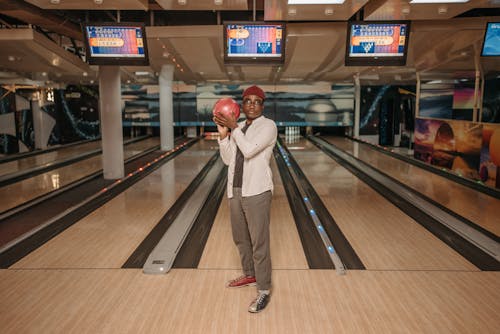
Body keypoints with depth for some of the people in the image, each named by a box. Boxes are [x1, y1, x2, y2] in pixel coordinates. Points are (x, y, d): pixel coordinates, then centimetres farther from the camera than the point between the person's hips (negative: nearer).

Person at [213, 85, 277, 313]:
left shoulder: (268, 126, -7)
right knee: (240, 239, 19)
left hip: (257, 192, -7)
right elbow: (227, 160, 8)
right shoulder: (238, 127, 12)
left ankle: (264, 291, 10)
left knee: (259, 243, -2)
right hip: (235, 191, 7)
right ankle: (249, 275, 40)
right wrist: (223, 134, -3)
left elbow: (249, 150, -20)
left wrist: (234, 127, -14)